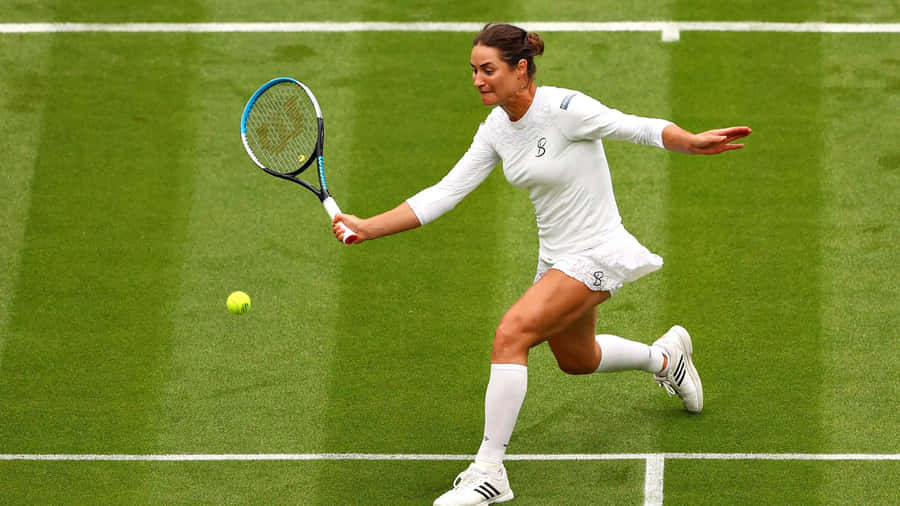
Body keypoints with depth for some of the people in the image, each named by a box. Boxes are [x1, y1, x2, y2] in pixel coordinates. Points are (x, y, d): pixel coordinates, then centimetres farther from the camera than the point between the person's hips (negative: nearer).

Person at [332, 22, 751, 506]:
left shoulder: (563, 109, -23)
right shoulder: (496, 128, -1)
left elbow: (642, 129, -24)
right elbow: (443, 194, 0)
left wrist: (693, 142, -44)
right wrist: (366, 227, -8)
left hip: (595, 254, -9)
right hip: (556, 256, 9)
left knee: (510, 334, -24)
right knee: (575, 359, 29)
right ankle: (666, 354, 58)